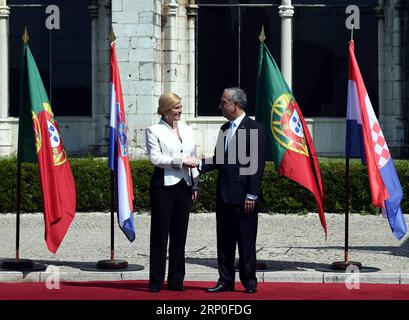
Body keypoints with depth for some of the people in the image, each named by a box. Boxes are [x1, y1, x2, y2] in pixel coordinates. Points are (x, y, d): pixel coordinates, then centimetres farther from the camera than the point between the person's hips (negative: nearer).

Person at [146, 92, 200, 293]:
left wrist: (195, 186, 10)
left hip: (184, 186, 5)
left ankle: (176, 280, 11)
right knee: (160, 233, -3)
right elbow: (156, 158, -11)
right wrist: (182, 160, -14)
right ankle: (156, 282, 2)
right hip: (163, 185, -5)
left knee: (179, 234, 6)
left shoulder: (188, 131, 16)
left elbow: (193, 160, 18)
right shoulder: (154, 131, 0)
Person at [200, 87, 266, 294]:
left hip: (243, 196, -7)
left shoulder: (255, 128, -8)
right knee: (224, 241, 10)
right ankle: (225, 281, 16)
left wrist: (251, 195, -17)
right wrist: (200, 165, 1)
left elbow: (257, 164, -13)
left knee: (246, 241, 0)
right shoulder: (224, 129, 15)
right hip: (224, 195, 7)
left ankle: (249, 282, 8)